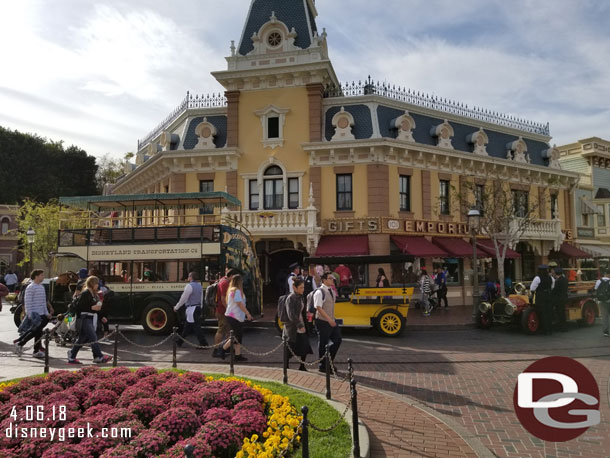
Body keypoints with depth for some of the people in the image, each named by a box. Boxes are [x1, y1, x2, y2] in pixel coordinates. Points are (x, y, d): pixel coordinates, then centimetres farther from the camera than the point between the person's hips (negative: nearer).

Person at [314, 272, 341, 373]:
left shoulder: (332, 291, 9)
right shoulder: (319, 292, -17)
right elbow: (318, 308, -22)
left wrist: (332, 319, 14)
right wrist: (329, 319, -23)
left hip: (331, 321, 8)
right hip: (323, 322, -8)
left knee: (337, 340, 10)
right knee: (323, 344, 3)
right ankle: (322, 366, 18)